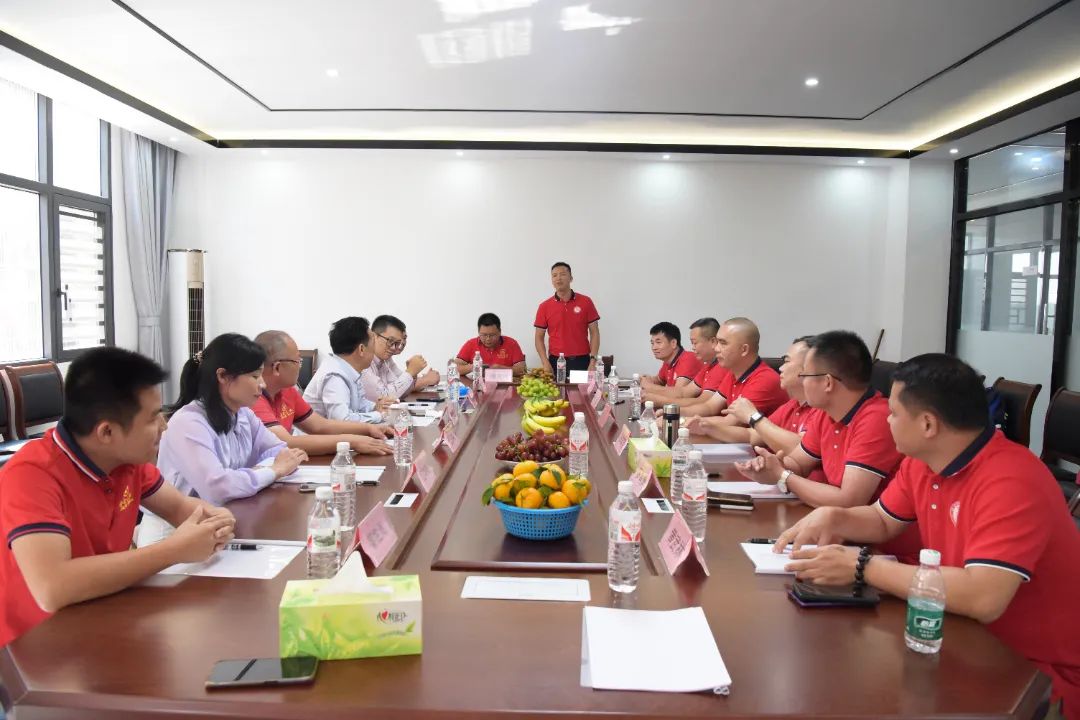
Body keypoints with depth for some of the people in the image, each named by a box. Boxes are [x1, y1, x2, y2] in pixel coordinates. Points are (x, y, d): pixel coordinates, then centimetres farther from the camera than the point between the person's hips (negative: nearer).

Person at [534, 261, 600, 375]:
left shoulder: (586, 302, 2)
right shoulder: (544, 307, 3)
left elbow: (594, 333, 2)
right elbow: (539, 337, 5)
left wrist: (593, 360, -8)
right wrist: (545, 363, -8)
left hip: (582, 361, 0)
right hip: (555, 362, 0)